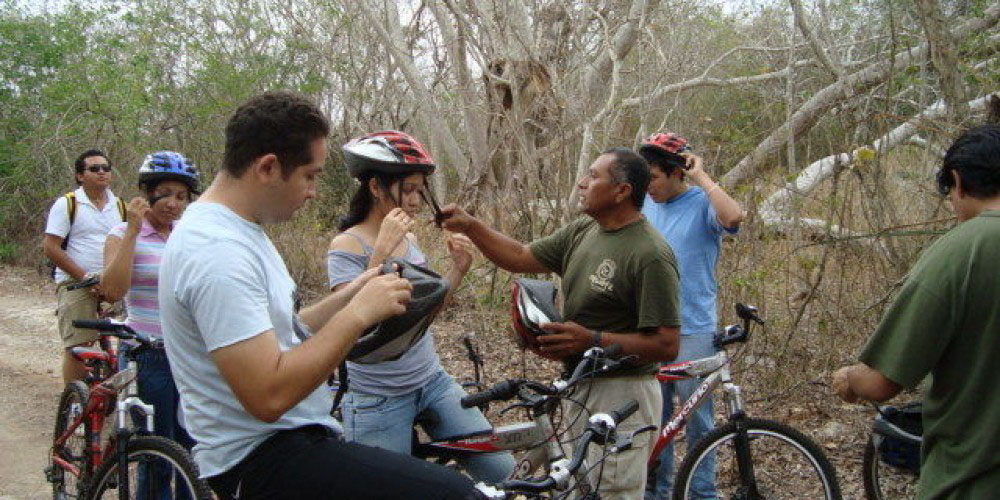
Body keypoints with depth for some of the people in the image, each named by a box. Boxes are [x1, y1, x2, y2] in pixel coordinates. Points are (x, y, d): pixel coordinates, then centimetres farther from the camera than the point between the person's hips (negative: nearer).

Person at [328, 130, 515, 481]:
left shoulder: (410, 240, 7)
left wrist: (459, 269, 0)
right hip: (379, 399, -6)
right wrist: (382, 250, -30)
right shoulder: (347, 246, -13)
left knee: (502, 472, 1)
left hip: (432, 382, 6)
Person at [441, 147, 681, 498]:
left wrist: (591, 340, -28)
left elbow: (666, 345, -23)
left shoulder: (651, 255, -21)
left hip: (621, 396, -8)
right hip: (580, 387, 9)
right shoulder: (581, 231, 4)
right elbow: (520, 258, 9)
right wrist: (469, 226, -3)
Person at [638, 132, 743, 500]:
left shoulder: (702, 203, -9)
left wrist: (700, 176, -21)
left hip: (692, 329, -5)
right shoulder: (645, 203, 6)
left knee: (697, 418, 6)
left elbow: (733, 216, -32)